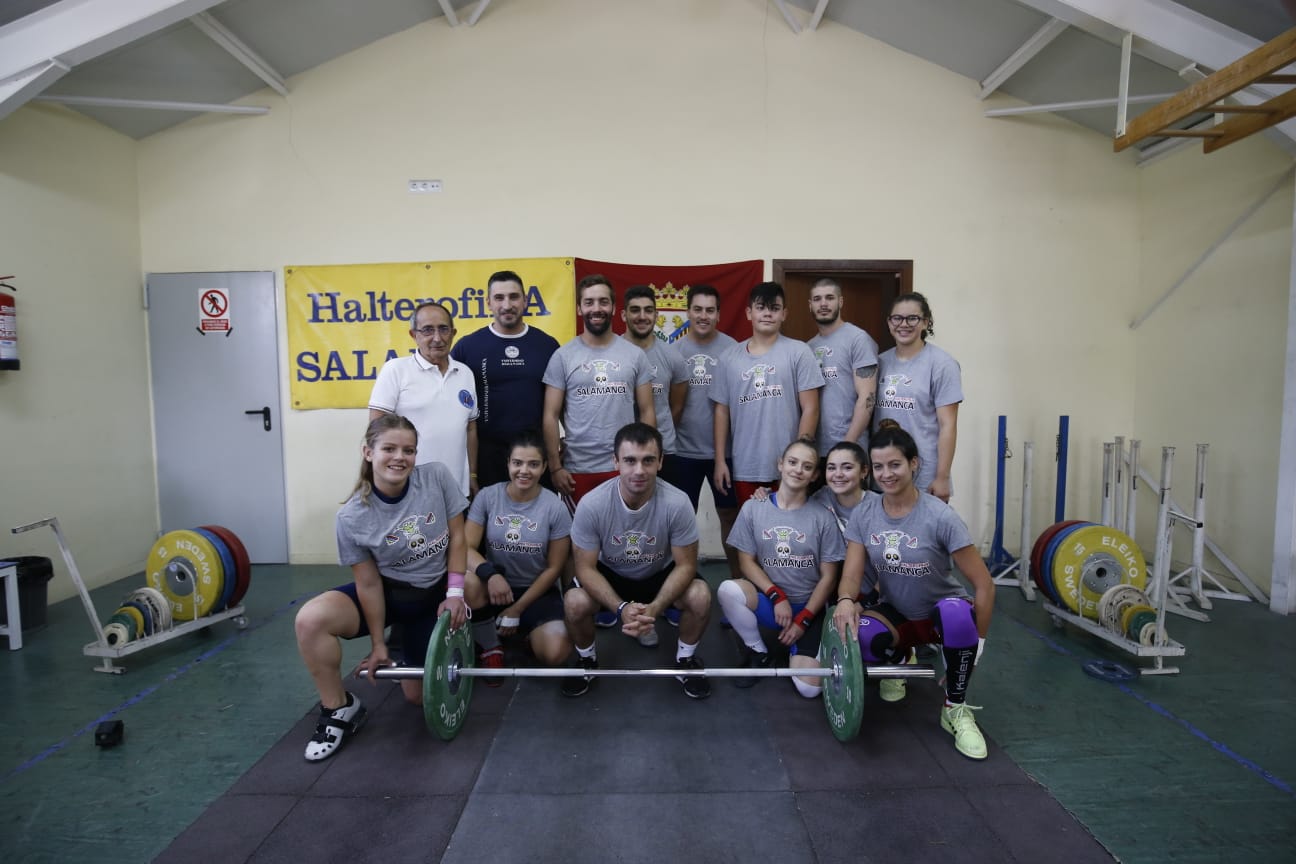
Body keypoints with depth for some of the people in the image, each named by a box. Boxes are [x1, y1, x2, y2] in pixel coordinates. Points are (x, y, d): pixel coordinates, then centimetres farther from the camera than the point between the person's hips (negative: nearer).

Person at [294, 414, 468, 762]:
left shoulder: (437, 476, -19)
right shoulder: (352, 517, -19)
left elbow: (457, 538, -8)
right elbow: (369, 583, -11)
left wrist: (455, 594, -14)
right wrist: (377, 644, -4)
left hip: (434, 594, 0)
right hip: (388, 592, 0)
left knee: (419, 696, 3)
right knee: (310, 620, -28)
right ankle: (340, 709, -5)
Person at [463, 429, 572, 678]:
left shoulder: (555, 507, -10)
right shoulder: (487, 496, -7)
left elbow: (554, 568, -6)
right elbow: (466, 547, -12)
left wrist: (518, 609, -9)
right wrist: (490, 573, -33)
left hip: (536, 591, -1)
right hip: (495, 586, 1)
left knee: (554, 654, -25)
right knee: (467, 582, -34)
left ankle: (531, 633, 14)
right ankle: (490, 647, -4)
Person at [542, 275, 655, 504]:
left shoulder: (635, 354, 3)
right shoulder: (562, 356, 0)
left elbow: (647, 412, 5)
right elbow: (551, 416, 0)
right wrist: (555, 467, -6)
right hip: (577, 469, 0)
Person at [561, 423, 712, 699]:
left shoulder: (677, 503, -28)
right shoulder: (591, 505, -28)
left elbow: (685, 565, -19)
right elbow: (586, 568, -19)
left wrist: (655, 608, -34)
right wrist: (621, 608, -35)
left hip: (661, 574, 0)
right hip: (609, 574, 0)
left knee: (700, 597, -27)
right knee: (574, 603, -28)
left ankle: (685, 658, 6)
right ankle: (587, 660, 7)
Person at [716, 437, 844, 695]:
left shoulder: (823, 517, -5)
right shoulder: (753, 508, -4)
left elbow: (828, 577, -3)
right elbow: (746, 562, -2)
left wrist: (803, 620, -8)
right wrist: (777, 596, -15)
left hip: (808, 607, -1)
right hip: (767, 599, 1)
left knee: (809, 688, -18)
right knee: (727, 590, -33)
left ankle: (797, 650, 18)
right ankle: (758, 652, -4)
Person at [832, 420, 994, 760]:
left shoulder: (939, 516, -22)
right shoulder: (864, 513, -10)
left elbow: (984, 584, -17)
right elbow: (852, 573, -13)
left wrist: (977, 640, -15)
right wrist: (846, 601, -36)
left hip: (940, 611, -3)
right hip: (895, 613, 3)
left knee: (957, 612, -40)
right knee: (855, 634, -31)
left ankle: (955, 710, -12)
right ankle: (900, 658, 10)